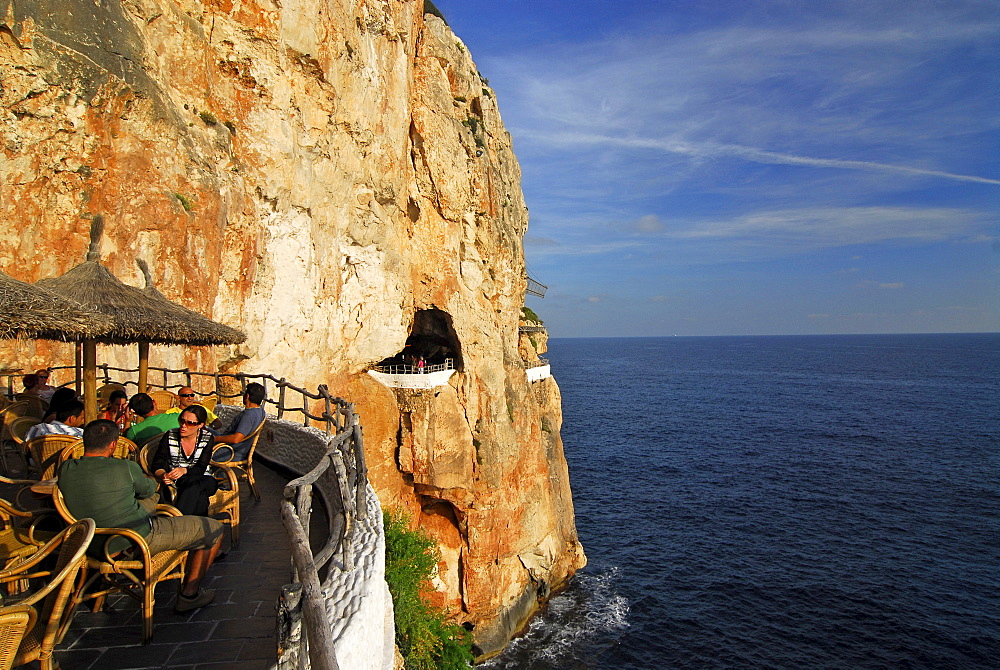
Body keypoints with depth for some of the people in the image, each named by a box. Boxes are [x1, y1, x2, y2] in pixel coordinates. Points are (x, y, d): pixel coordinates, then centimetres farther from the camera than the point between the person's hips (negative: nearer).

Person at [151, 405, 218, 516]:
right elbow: (157, 465, -4)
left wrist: (184, 470, -32)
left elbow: (201, 468, -10)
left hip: (201, 480, 1)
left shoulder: (207, 439, -3)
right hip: (175, 482, -1)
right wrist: (163, 475, -29)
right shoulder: (169, 436, -2)